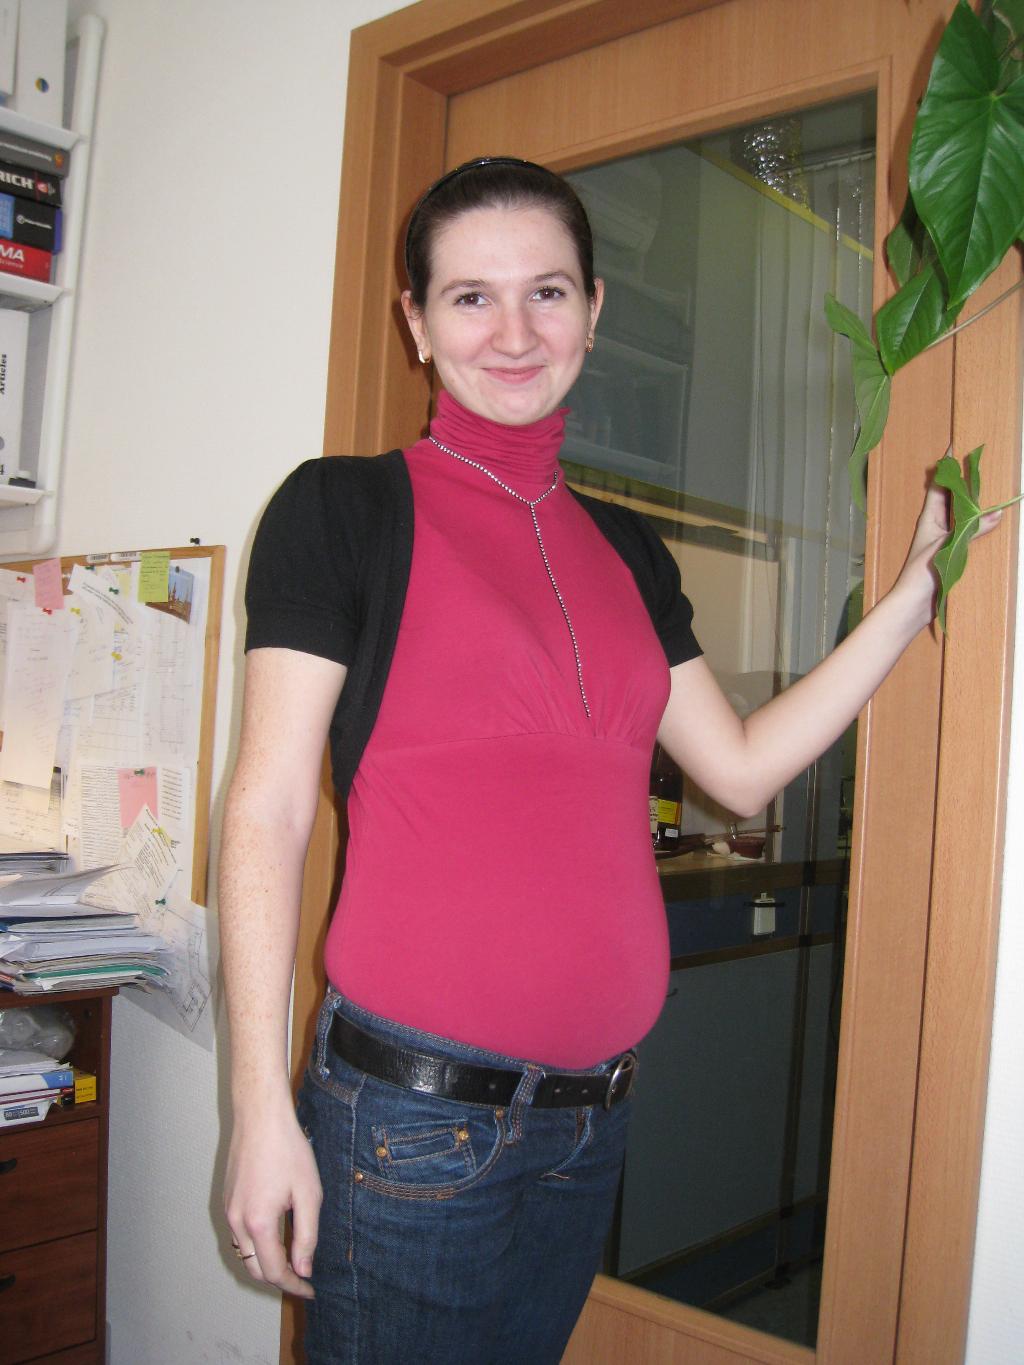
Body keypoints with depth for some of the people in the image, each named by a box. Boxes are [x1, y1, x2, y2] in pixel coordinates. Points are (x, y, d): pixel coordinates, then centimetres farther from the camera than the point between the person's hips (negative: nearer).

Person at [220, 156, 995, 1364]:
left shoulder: (627, 553, 11)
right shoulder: (343, 510, -5)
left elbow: (742, 767, 12)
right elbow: (266, 811, -9)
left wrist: (921, 582, 11)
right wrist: (262, 1108, -13)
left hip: (593, 1114, 6)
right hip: (413, 1111, -5)